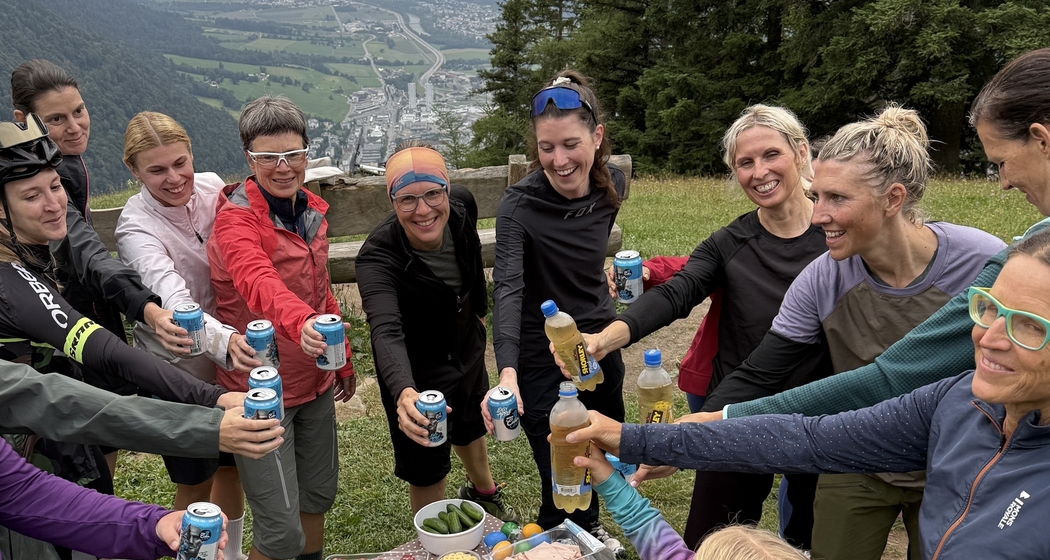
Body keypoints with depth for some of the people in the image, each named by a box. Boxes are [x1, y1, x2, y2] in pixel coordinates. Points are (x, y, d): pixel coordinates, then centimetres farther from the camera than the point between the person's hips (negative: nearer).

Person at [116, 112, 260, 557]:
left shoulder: (212, 187, -9)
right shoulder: (136, 229, -23)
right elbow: (174, 302, -41)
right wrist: (223, 340, -58)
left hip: (233, 360, 5)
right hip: (180, 373, -5)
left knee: (234, 468, 21)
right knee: (196, 486, 11)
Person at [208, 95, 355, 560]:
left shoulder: (312, 209, 4)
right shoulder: (235, 219, -19)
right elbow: (258, 282, -41)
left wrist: (343, 360, 19)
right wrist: (301, 324, -60)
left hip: (315, 382, 7)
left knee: (319, 494, 22)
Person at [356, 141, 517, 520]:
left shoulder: (462, 206, -21)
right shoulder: (378, 257, -37)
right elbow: (386, 332, -52)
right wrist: (403, 392, -71)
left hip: (467, 345, 6)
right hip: (416, 372, -6)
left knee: (471, 423, 31)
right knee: (426, 468, 9)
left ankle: (482, 490, 63)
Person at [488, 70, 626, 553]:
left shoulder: (612, 183, -8)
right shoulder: (520, 203, -24)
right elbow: (508, 288, -36)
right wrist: (507, 370, -49)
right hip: (542, 356, -5)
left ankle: (590, 529, 54)